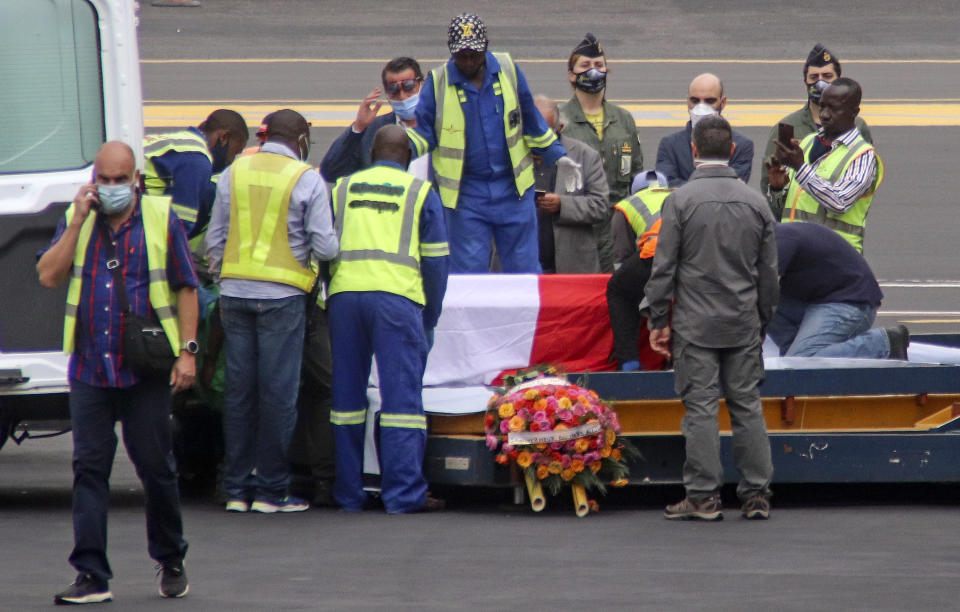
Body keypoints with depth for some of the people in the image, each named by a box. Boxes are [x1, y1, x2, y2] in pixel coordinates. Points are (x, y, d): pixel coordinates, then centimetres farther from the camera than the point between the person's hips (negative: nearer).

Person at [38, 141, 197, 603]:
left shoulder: (161, 219, 2)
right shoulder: (77, 221, 8)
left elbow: (186, 288, 3)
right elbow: (48, 276, -2)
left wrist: (187, 351, -5)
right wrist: (78, 221, -7)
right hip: (89, 369, 2)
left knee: (156, 468, 5)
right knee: (89, 469, -2)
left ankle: (171, 563, 23)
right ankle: (92, 577, -1)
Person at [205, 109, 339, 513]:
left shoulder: (234, 173, 7)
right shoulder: (307, 180, -5)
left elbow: (214, 241, 10)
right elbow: (325, 247, -7)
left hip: (235, 293, 4)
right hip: (282, 295, -4)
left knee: (238, 389, 8)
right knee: (277, 393, 1)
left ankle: (236, 488, 11)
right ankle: (270, 490, 2)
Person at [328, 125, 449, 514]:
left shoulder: (342, 189, 17)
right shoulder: (420, 193, 9)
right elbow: (435, 261, 7)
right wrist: (429, 319, 15)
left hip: (345, 294, 3)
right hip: (397, 296, -3)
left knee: (348, 395, 9)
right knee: (401, 394, -2)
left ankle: (348, 493, 11)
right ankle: (402, 493, -6)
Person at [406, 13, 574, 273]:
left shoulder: (508, 71, 2)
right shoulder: (437, 82, -4)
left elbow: (531, 120, 14)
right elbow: (423, 132, 0)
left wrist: (556, 154, 15)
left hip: (513, 189, 1)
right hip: (465, 193, -1)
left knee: (524, 269, 6)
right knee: (468, 272, 0)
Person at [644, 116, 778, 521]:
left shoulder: (681, 200, -7)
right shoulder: (755, 202, 5)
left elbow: (664, 268, -6)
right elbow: (768, 272, 11)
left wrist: (658, 321, 2)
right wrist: (763, 320, 21)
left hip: (695, 324, -4)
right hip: (744, 325, 4)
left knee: (701, 408, -2)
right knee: (748, 406, 7)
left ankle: (703, 496, -1)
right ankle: (756, 494, 8)